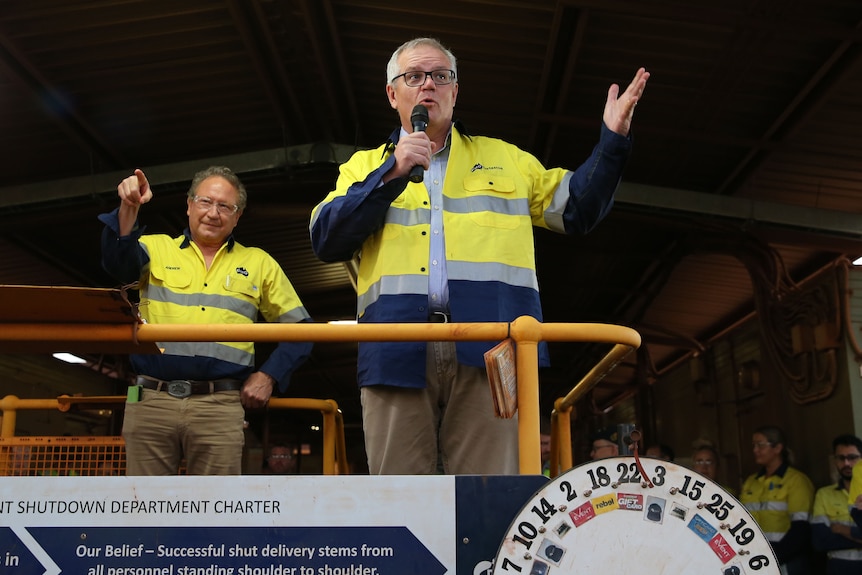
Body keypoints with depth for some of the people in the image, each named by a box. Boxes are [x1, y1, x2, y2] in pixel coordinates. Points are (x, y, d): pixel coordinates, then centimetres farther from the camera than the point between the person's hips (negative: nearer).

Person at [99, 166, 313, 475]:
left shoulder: (259, 263, 15)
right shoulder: (156, 248, 14)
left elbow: (298, 327, 17)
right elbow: (119, 261, -9)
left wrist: (269, 375, 4)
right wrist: (128, 209, -26)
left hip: (220, 405, 0)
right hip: (150, 400, 0)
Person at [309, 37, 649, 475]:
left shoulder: (504, 158, 26)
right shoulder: (364, 167, 22)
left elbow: (575, 209, 22)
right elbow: (325, 241, 6)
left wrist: (612, 141, 9)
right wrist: (391, 175, -4)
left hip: (490, 352, 0)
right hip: (397, 353, 0)